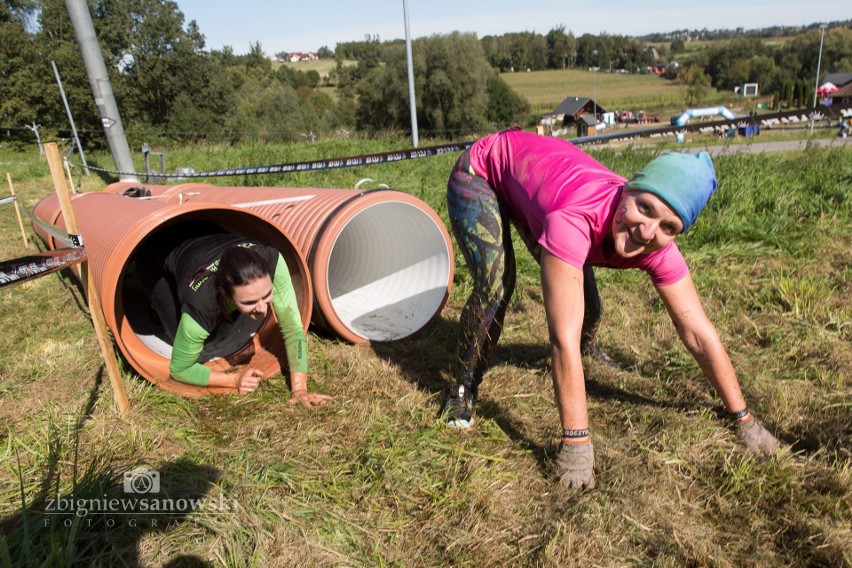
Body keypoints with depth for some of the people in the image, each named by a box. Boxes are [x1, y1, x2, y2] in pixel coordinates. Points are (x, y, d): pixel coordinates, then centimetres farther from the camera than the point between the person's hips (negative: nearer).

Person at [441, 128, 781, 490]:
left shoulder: (658, 248, -25)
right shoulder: (575, 217, -45)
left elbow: (700, 336, -16)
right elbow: (563, 338, -44)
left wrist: (744, 420, -12)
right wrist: (576, 443, -39)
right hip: (479, 174, -5)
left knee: (581, 295, 1)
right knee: (496, 287, -26)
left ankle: (587, 349, 38)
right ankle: (464, 387, -1)